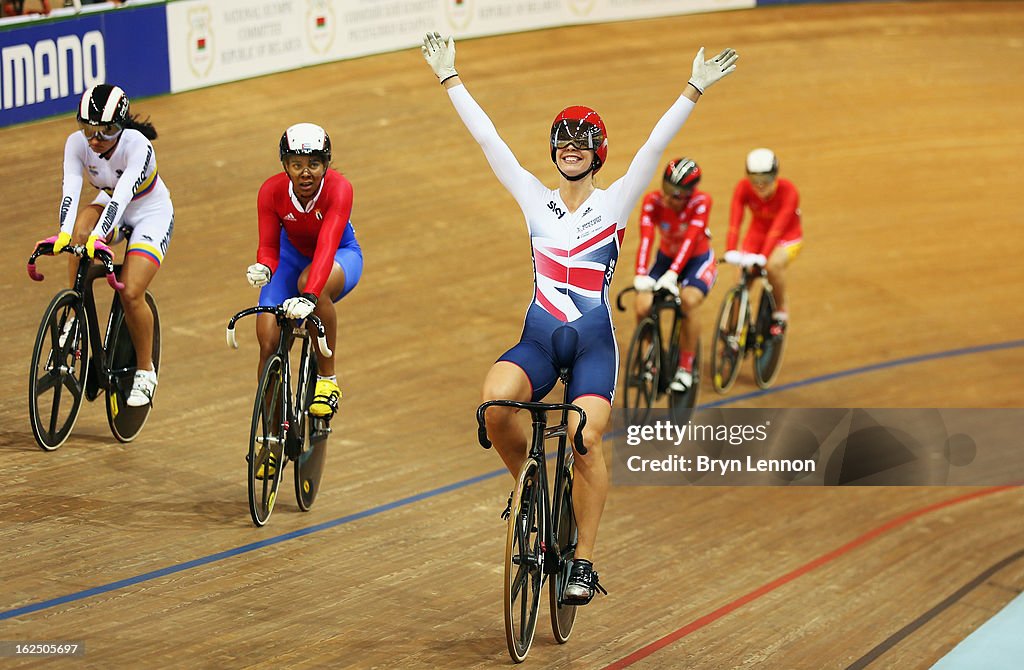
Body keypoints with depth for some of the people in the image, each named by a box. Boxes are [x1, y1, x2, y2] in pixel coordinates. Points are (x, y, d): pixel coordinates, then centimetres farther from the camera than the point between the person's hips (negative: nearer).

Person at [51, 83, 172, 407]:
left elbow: (123, 195, -43)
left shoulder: (137, 146, -32)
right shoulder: (77, 143, -21)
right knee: (81, 229, -32)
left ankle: (145, 371, 2)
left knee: (131, 293, -20)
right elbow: (70, 190, -32)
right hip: (110, 208, 4)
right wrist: (64, 233, -50)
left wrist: (99, 236, -57)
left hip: (150, 214, -4)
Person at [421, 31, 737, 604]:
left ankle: (584, 562, -10)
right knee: (496, 401, -27)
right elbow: (487, 139, 10)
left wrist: (695, 89, -16)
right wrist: (450, 79, 10)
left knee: (584, 440, -21)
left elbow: (655, 147, -6)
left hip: (594, 342, -2)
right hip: (538, 338, 2)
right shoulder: (535, 199, 10)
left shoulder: (615, 203, 3)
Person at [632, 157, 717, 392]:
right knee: (642, 307, -20)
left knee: (688, 301, -33)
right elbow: (646, 238, -33)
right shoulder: (652, 201, -22)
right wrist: (641, 277, -47)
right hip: (667, 257, 3)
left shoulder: (701, 202, -27)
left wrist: (672, 275, -49)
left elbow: (690, 239, -36)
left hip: (698, 260, -3)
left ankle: (686, 367, -16)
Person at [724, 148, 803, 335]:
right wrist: (730, 251, -48)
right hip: (757, 234, 3)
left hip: (788, 237, -3)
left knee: (773, 265, -34)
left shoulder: (787, 190, -29)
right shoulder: (743, 188, -22)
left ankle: (781, 310, -10)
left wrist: (763, 256, -51)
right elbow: (734, 222, -32)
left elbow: (778, 227, -39)